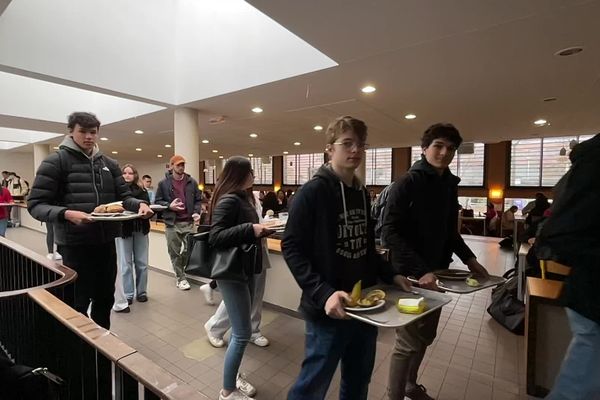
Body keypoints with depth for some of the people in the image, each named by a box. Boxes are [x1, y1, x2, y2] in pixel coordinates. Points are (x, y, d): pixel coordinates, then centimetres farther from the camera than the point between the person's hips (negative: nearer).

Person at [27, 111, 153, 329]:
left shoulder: (109, 164, 9)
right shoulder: (55, 161, -6)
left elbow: (123, 196, 8)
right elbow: (36, 204, -9)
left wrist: (139, 204, -15)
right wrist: (66, 214, -29)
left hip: (106, 242, 5)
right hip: (74, 245, -5)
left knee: (105, 298, 18)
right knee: (77, 304, 7)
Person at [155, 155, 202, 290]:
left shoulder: (192, 182, 6)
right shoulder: (163, 183, 2)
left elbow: (198, 200, 9)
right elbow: (157, 201, 5)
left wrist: (197, 212, -7)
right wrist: (169, 206, -13)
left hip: (189, 222, 1)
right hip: (172, 223, -1)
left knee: (190, 249, 3)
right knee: (175, 253, 6)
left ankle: (181, 273, 30)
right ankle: (180, 278, 21)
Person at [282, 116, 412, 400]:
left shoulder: (362, 193, 8)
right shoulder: (313, 191, -15)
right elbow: (292, 248, -18)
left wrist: (389, 275, 4)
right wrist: (323, 294, -26)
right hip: (328, 309, -7)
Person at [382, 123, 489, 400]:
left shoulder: (450, 186, 8)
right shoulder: (407, 184, -15)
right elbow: (390, 233, -22)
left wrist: (468, 258, 7)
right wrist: (420, 270, -28)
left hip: (436, 273, 8)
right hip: (409, 275, -8)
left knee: (425, 336, 21)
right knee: (408, 343, 2)